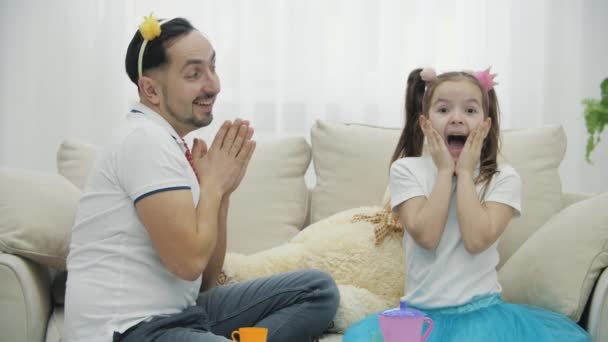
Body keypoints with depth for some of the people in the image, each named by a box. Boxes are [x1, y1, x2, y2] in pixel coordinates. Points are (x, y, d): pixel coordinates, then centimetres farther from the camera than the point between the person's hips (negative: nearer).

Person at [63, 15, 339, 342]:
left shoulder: (167, 143, 14)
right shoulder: (145, 139, -13)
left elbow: (206, 279, 13)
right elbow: (189, 261, -19)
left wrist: (222, 189, 1)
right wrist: (212, 183, -4)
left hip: (178, 311, 10)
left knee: (318, 289, 8)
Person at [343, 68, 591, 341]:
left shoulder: (503, 178, 0)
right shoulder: (406, 170, 0)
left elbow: (477, 240, -16)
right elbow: (426, 236, -14)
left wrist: (464, 172, -10)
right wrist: (445, 171, -10)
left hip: (482, 310, 0)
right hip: (422, 312, 0)